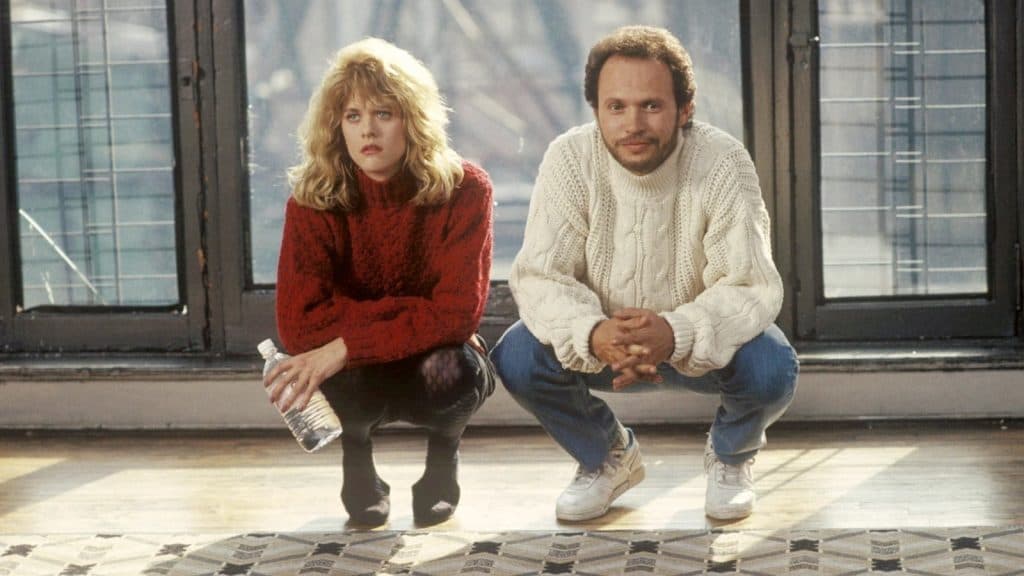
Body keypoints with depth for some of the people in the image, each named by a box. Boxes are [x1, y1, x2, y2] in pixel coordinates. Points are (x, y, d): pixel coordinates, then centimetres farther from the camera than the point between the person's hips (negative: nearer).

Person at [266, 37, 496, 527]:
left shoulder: (463, 189, -19)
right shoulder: (313, 199, -17)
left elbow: (458, 313, -25)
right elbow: (298, 323, -24)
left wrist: (347, 345, -31)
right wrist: (411, 313, -28)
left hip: (432, 359, 0)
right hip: (357, 375, 0)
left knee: (452, 375, -36)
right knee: (345, 382, -35)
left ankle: (444, 450, 6)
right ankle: (355, 451, 6)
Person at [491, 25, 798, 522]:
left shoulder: (723, 163, -24)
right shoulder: (569, 160, -20)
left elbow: (752, 288, -27)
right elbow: (539, 276, -22)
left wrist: (675, 334, -48)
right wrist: (593, 335, -45)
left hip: (700, 342, -1)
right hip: (603, 340, 2)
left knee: (771, 367, -31)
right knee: (516, 358, -24)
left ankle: (729, 458, 8)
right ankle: (607, 457, 8)